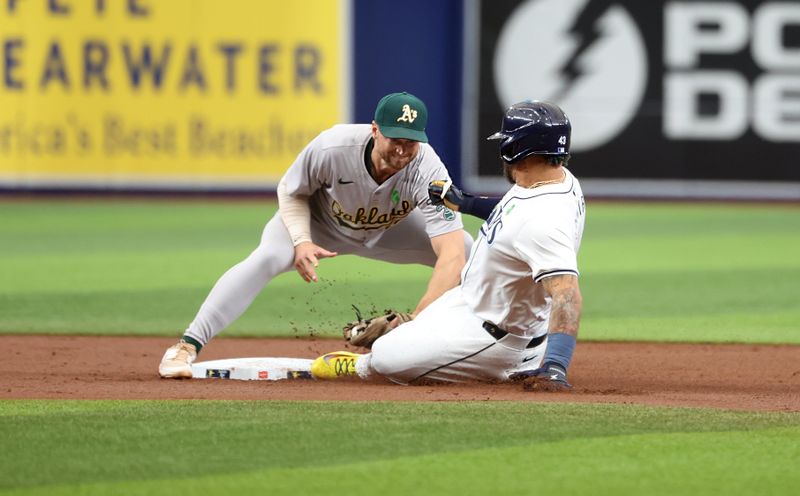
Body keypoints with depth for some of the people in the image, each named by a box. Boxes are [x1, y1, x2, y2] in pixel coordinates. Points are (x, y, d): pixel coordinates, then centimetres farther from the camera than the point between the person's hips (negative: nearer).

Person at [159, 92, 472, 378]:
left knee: (470, 253, -15)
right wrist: (301, 241, -32)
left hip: (387, 230, 2)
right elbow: (291, 190, -14)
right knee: (267, 257, -30)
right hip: (322, 221, -2)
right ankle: (187, 347, -28)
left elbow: (452, 255, -45)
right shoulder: (332, 147, -37)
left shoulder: (428, 172, -37)